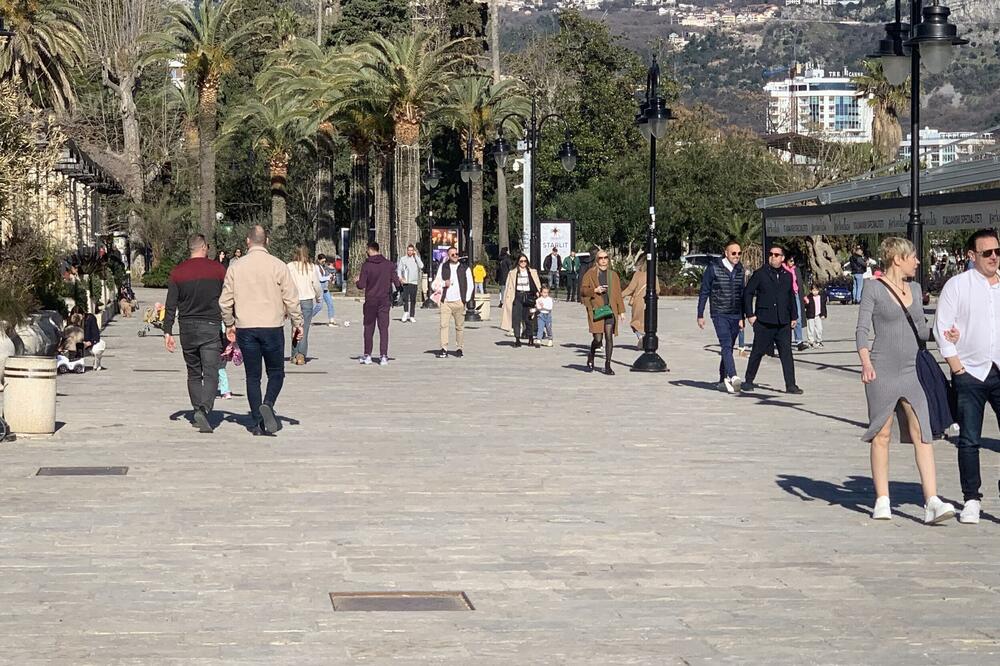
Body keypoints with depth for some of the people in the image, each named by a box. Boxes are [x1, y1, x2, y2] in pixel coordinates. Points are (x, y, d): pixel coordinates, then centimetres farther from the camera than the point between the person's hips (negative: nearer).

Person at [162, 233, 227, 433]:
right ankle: (203, 410, -25)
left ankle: (198, 411, 17)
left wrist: (167, 332, 4)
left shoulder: (177, 272, 3)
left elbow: (171, 305, 1)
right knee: (211, 373, -6)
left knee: (193, 373, 16)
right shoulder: (218, 269, -1)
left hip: (187, 328, 2)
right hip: (211, 327, -2)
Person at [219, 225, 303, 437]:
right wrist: (297, 323, 7)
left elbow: (225, 300, 5)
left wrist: (229, 324, 19)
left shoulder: (235, 267, 1)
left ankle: (258, 423, 8)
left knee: (252, 376, 9)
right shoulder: (278, 266, -5)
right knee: (276, 372, 11)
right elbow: (291, 298, -5)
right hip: (272, 326, -2)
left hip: (245, 328, 2)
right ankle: (267, 405, -16)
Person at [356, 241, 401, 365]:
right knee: (384, 328, 2)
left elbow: (361, 285, -10)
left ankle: (367, 355, 13)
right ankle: (383, 356, -5)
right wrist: (400, 283, 18)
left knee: (369, 329, 11)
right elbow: (397, 283, -5)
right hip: (385, 301, 1)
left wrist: (357, 282, 11)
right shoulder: (389, 264, -2)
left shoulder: (366, 265, -8)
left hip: (370, 301, -1)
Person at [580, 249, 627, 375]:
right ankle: (591, 358, 21)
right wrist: (594, 290, -13)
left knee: (609, 336, -6)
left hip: (610, 309, 3)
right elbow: (582, 290, 4)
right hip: (596, 308, -3)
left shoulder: (613, 275, 15)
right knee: (598, 339, -9)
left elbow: (618, 294, 14)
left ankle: (607, 365, 1)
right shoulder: (590, 274, 6)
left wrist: (621, 311, 10)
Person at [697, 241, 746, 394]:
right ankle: (733, 377, -32)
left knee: (728, 348, 8)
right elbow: (704, 292, -2)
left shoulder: (740, 270, 9)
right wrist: (700, 315, -4)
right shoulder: (713, 268, -6)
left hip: (735, 316, 5)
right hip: (719, 315, -5)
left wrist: (742, 317, 15)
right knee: (726, 345, -19)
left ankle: (723, 380, 16)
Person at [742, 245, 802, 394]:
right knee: (758, 351, 5)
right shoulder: (760, 274, 0)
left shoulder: (787, 276, 13)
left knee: (786, 353, -4)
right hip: (764, 322, -3)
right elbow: (747, 293, 0)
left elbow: (791, 297, 22)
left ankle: (790, 385, -4)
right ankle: (749, 381, 19)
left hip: (783, 322, 3)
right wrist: (750, 314, -6)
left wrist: (794, 316, 18)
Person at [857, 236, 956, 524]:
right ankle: (882, 501, 11)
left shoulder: (915, 289, 15)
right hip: (882, 371, -4)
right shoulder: (874, 289, -2)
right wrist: (866, 362, -19)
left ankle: (932, 502, -14)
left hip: (911, 371, 4)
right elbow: (862, 330, -5)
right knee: (882, 435, 2)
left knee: (923, 434, -7)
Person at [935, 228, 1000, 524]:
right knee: (969, 440, 2)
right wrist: (956, 365, -7)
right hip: (970, 372, -2)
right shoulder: (957, 285, 1)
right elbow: (943, 328, -2)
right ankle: (971, 500, 12)